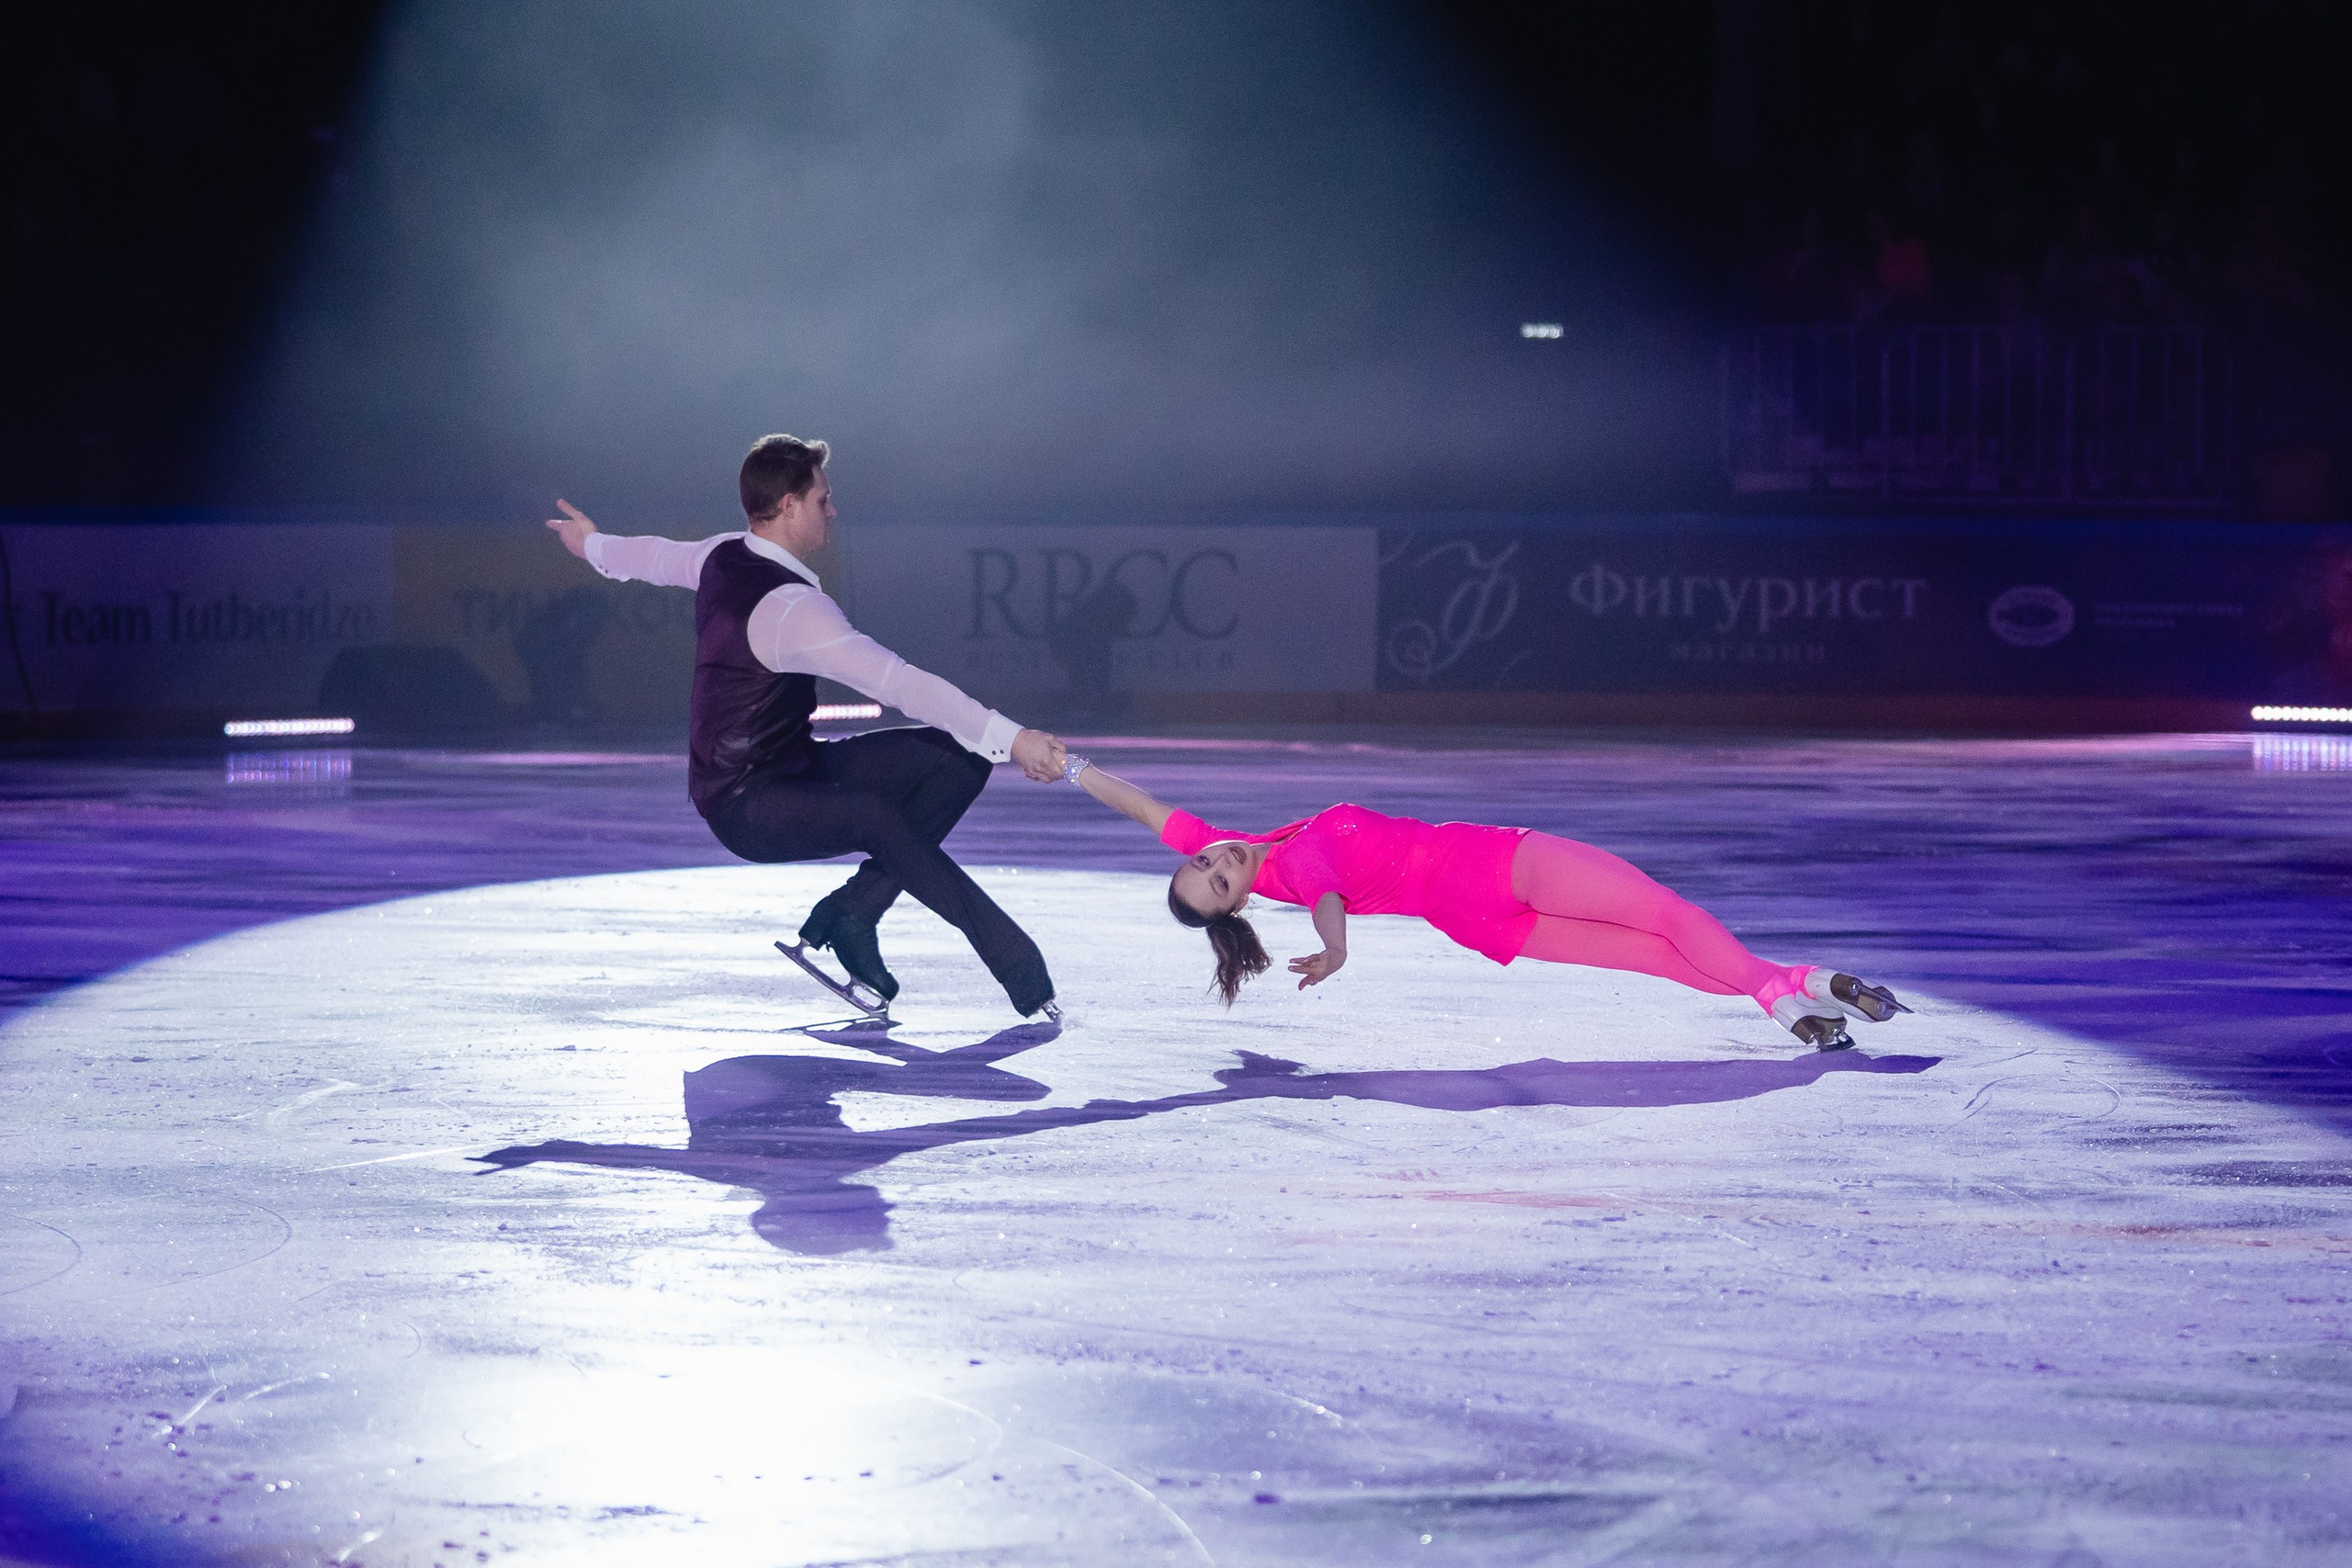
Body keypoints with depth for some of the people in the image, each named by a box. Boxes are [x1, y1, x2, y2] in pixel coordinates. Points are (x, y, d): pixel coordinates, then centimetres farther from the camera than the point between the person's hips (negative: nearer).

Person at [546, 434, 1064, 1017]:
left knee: (958, 759, -4)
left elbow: (657, 556, 26)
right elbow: (898, 681, -35)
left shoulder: (723, 555, 3)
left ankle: (852, 909, -3)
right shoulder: (791, 607, -27)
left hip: (792, 767, 10)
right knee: (875, 816, -39)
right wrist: (1009, 737, -39)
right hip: (746, 807, -10)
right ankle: (1013, 958, -36)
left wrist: (595, 544, 50)